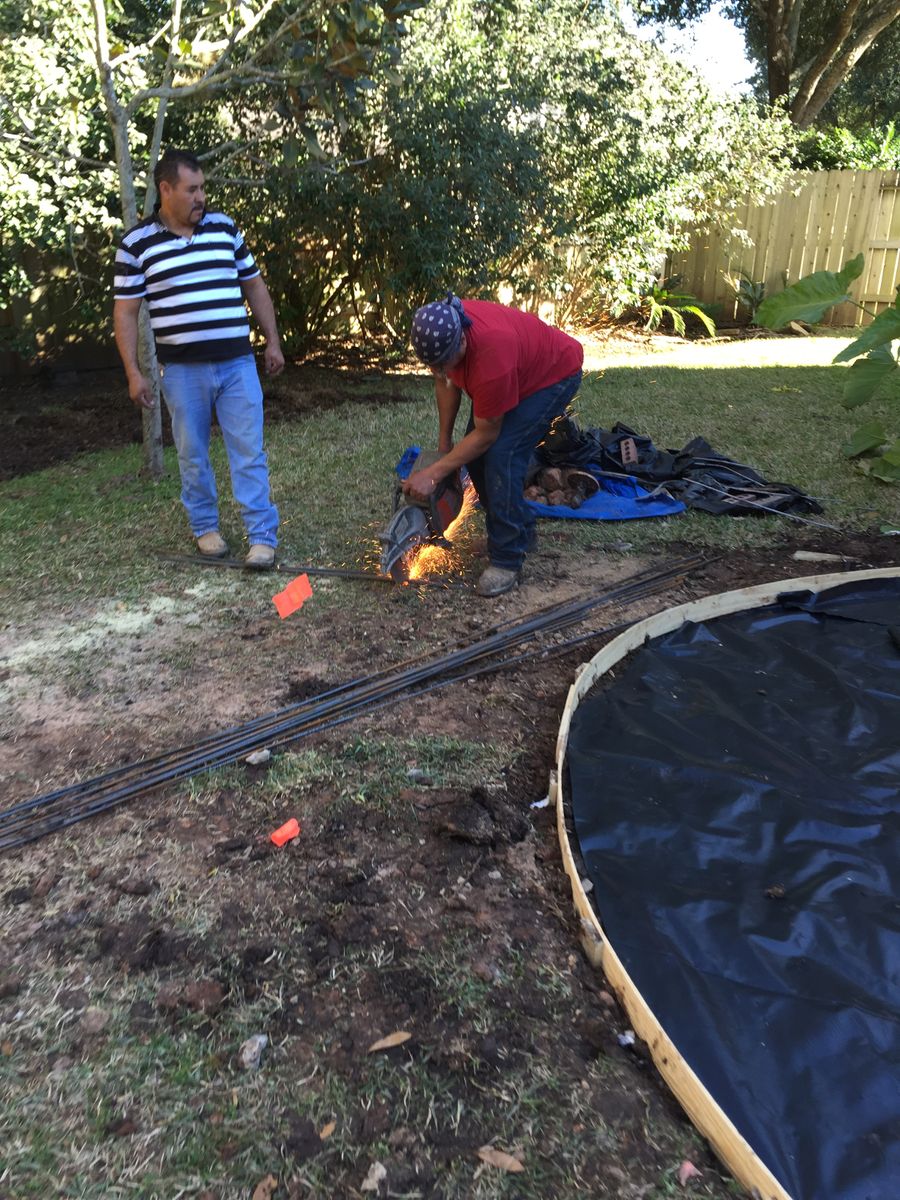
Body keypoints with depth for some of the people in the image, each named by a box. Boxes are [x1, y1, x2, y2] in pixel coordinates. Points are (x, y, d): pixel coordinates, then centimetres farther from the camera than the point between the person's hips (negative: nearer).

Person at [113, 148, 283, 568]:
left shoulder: (225, 228, 8)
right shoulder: (137, 243, 0)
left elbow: (254, 285, 15)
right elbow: (125, 311, 1)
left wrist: (273, 341, 11)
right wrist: (133, 373, -5)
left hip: (237, 364, 1)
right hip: (182, 370, -1)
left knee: (248, 453, -2)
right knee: (193, 455, 9)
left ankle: (262, 535, 2)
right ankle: (205, 528, 24)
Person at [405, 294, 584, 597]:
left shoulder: (492, 357, -42)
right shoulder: (438, 329, -22)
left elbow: (485, 435, -30)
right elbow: (446, 382, -2)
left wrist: (433, 475, -27)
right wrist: (444, 442, -1)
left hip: (555, 374, -8)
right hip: (523, 364, 8)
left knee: (501, 454, -23)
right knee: (473, 452, 0)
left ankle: (507, 560, -16)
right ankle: (520, 531, 18)